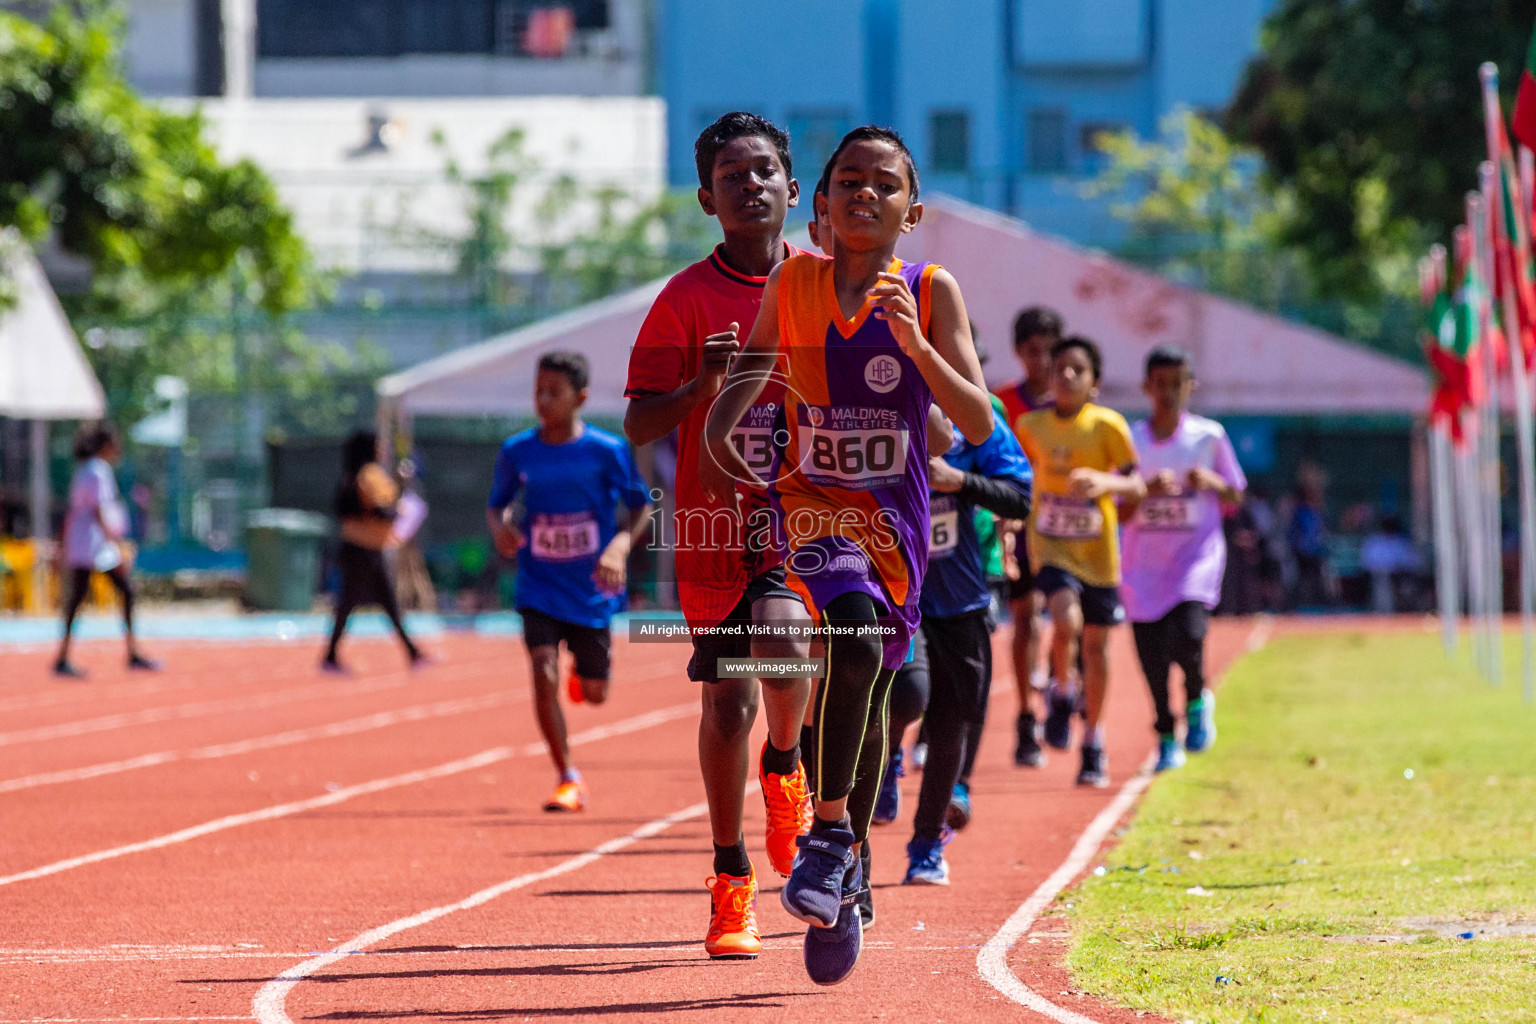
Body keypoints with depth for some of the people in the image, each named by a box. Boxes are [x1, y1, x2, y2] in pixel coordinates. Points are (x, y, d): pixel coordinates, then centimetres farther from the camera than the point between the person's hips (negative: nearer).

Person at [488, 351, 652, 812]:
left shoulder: (608, 451, -11)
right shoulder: (516, 452, -5)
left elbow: (641, 507, -2)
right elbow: (497, 504, 9)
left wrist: (620, 546, -20)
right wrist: (500, 527, -15)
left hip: (591, 589, 0)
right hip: (539, 587, 0)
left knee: (594, 694, 9)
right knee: (544, 674, -18)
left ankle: (585, 670, 49)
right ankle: (567, 779, -2)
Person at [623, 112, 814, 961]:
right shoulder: (687, 299, 0)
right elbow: (640, 423, -2)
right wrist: (703, 384, -19)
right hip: (715, 528, 0)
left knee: (781, 635, -27)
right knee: (726, 702, 2)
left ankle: (784, 767, 6)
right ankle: (732, 885, 16)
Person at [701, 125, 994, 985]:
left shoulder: (933, 295, -3)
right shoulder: (794, 282, 0)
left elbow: (980, 424, -7)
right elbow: (753, 366, 14)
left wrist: (918, 349, -22)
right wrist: (719, 433, -5)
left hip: (895, 517, 1)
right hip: (811, 501, -1)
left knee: (870, 699, 7)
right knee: (855, 635, -30)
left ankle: (844, 875, 25)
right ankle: (832, 833, -20)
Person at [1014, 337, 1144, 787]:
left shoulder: (1107, 425, -8)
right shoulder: (1031, 425, 0)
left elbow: (1136, 486, -9)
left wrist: (1105, 483, -29)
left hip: (1098, 551, 0)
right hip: (1050, 547, 0)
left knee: (1095, 644, 8)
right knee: (1066, 618, -26)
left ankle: (1093, 744, 24)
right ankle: (1061, 694, 3)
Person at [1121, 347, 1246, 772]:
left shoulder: (1209, 437, 3)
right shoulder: (1131, 441, 3)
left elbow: (1234, 499, 10)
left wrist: (1211, 482, -10)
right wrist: (1146, 490, -14)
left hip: (1197, 553, -2)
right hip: (1144, 560, 2)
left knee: (1187, 634, -25)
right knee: (1150, 652, -2)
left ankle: (1198, 700, 5)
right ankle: (1166, 737, 18)